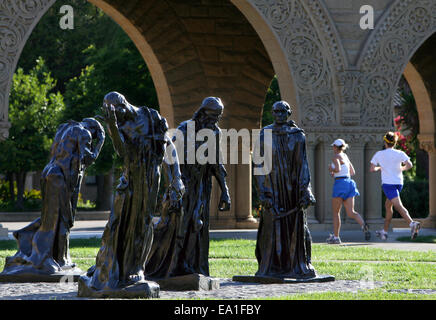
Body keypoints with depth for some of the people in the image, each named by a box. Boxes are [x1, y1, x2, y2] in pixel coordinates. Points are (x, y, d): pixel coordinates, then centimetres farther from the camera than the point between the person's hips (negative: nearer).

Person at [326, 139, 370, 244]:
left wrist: (331, 170, -2)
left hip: (340, 183, -7)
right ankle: (363, 225, -28)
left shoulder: (336, 157, -6)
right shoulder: (345, 156, 18)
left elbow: (338, 169, -24)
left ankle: (335, 237, 9)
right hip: (349, 183, 7)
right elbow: (352, 172, 24)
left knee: (336, 212, 6)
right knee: (351, 213, -1)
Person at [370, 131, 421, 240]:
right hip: (399, 182, 5)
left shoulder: (379, 154, 0)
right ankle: (384, 231, 26)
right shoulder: (400, 153, 4)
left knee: (398, 206, -17)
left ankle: (412, 223, -40)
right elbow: (409, 165, -9)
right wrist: (401, 168, 11)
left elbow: (372, 169, -2)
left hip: (388, 183, -5)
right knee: (388, 206, 20)